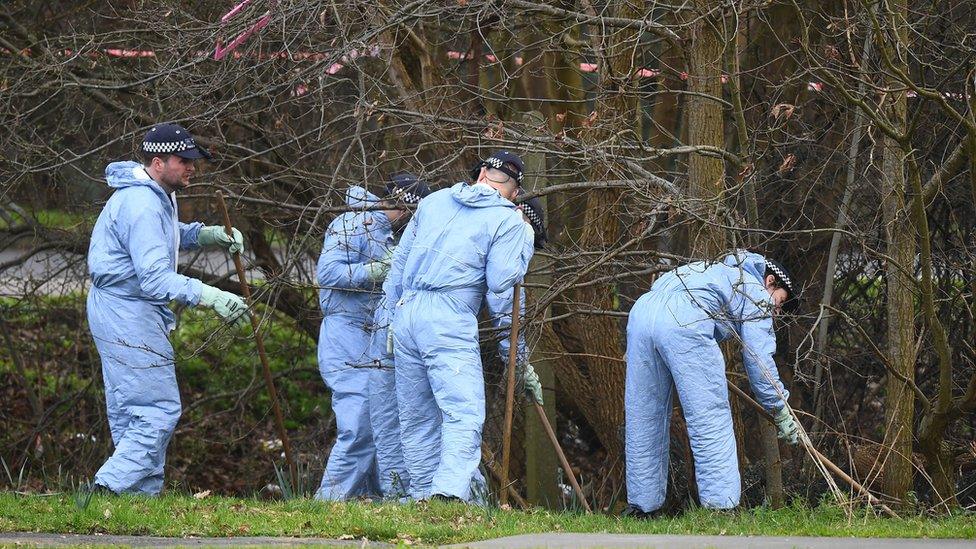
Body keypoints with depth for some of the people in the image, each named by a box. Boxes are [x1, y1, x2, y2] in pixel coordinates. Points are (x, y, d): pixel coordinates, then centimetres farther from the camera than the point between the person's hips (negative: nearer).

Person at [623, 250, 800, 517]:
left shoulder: (719, 272, 41)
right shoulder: (755, 293, 19)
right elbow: (759, 358, 11)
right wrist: (780, 409, 16)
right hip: (684, 321, -8)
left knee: (643, 419, 15)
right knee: (711, 418, -3)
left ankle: (640, 507, 20)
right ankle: (719, 505, -9)